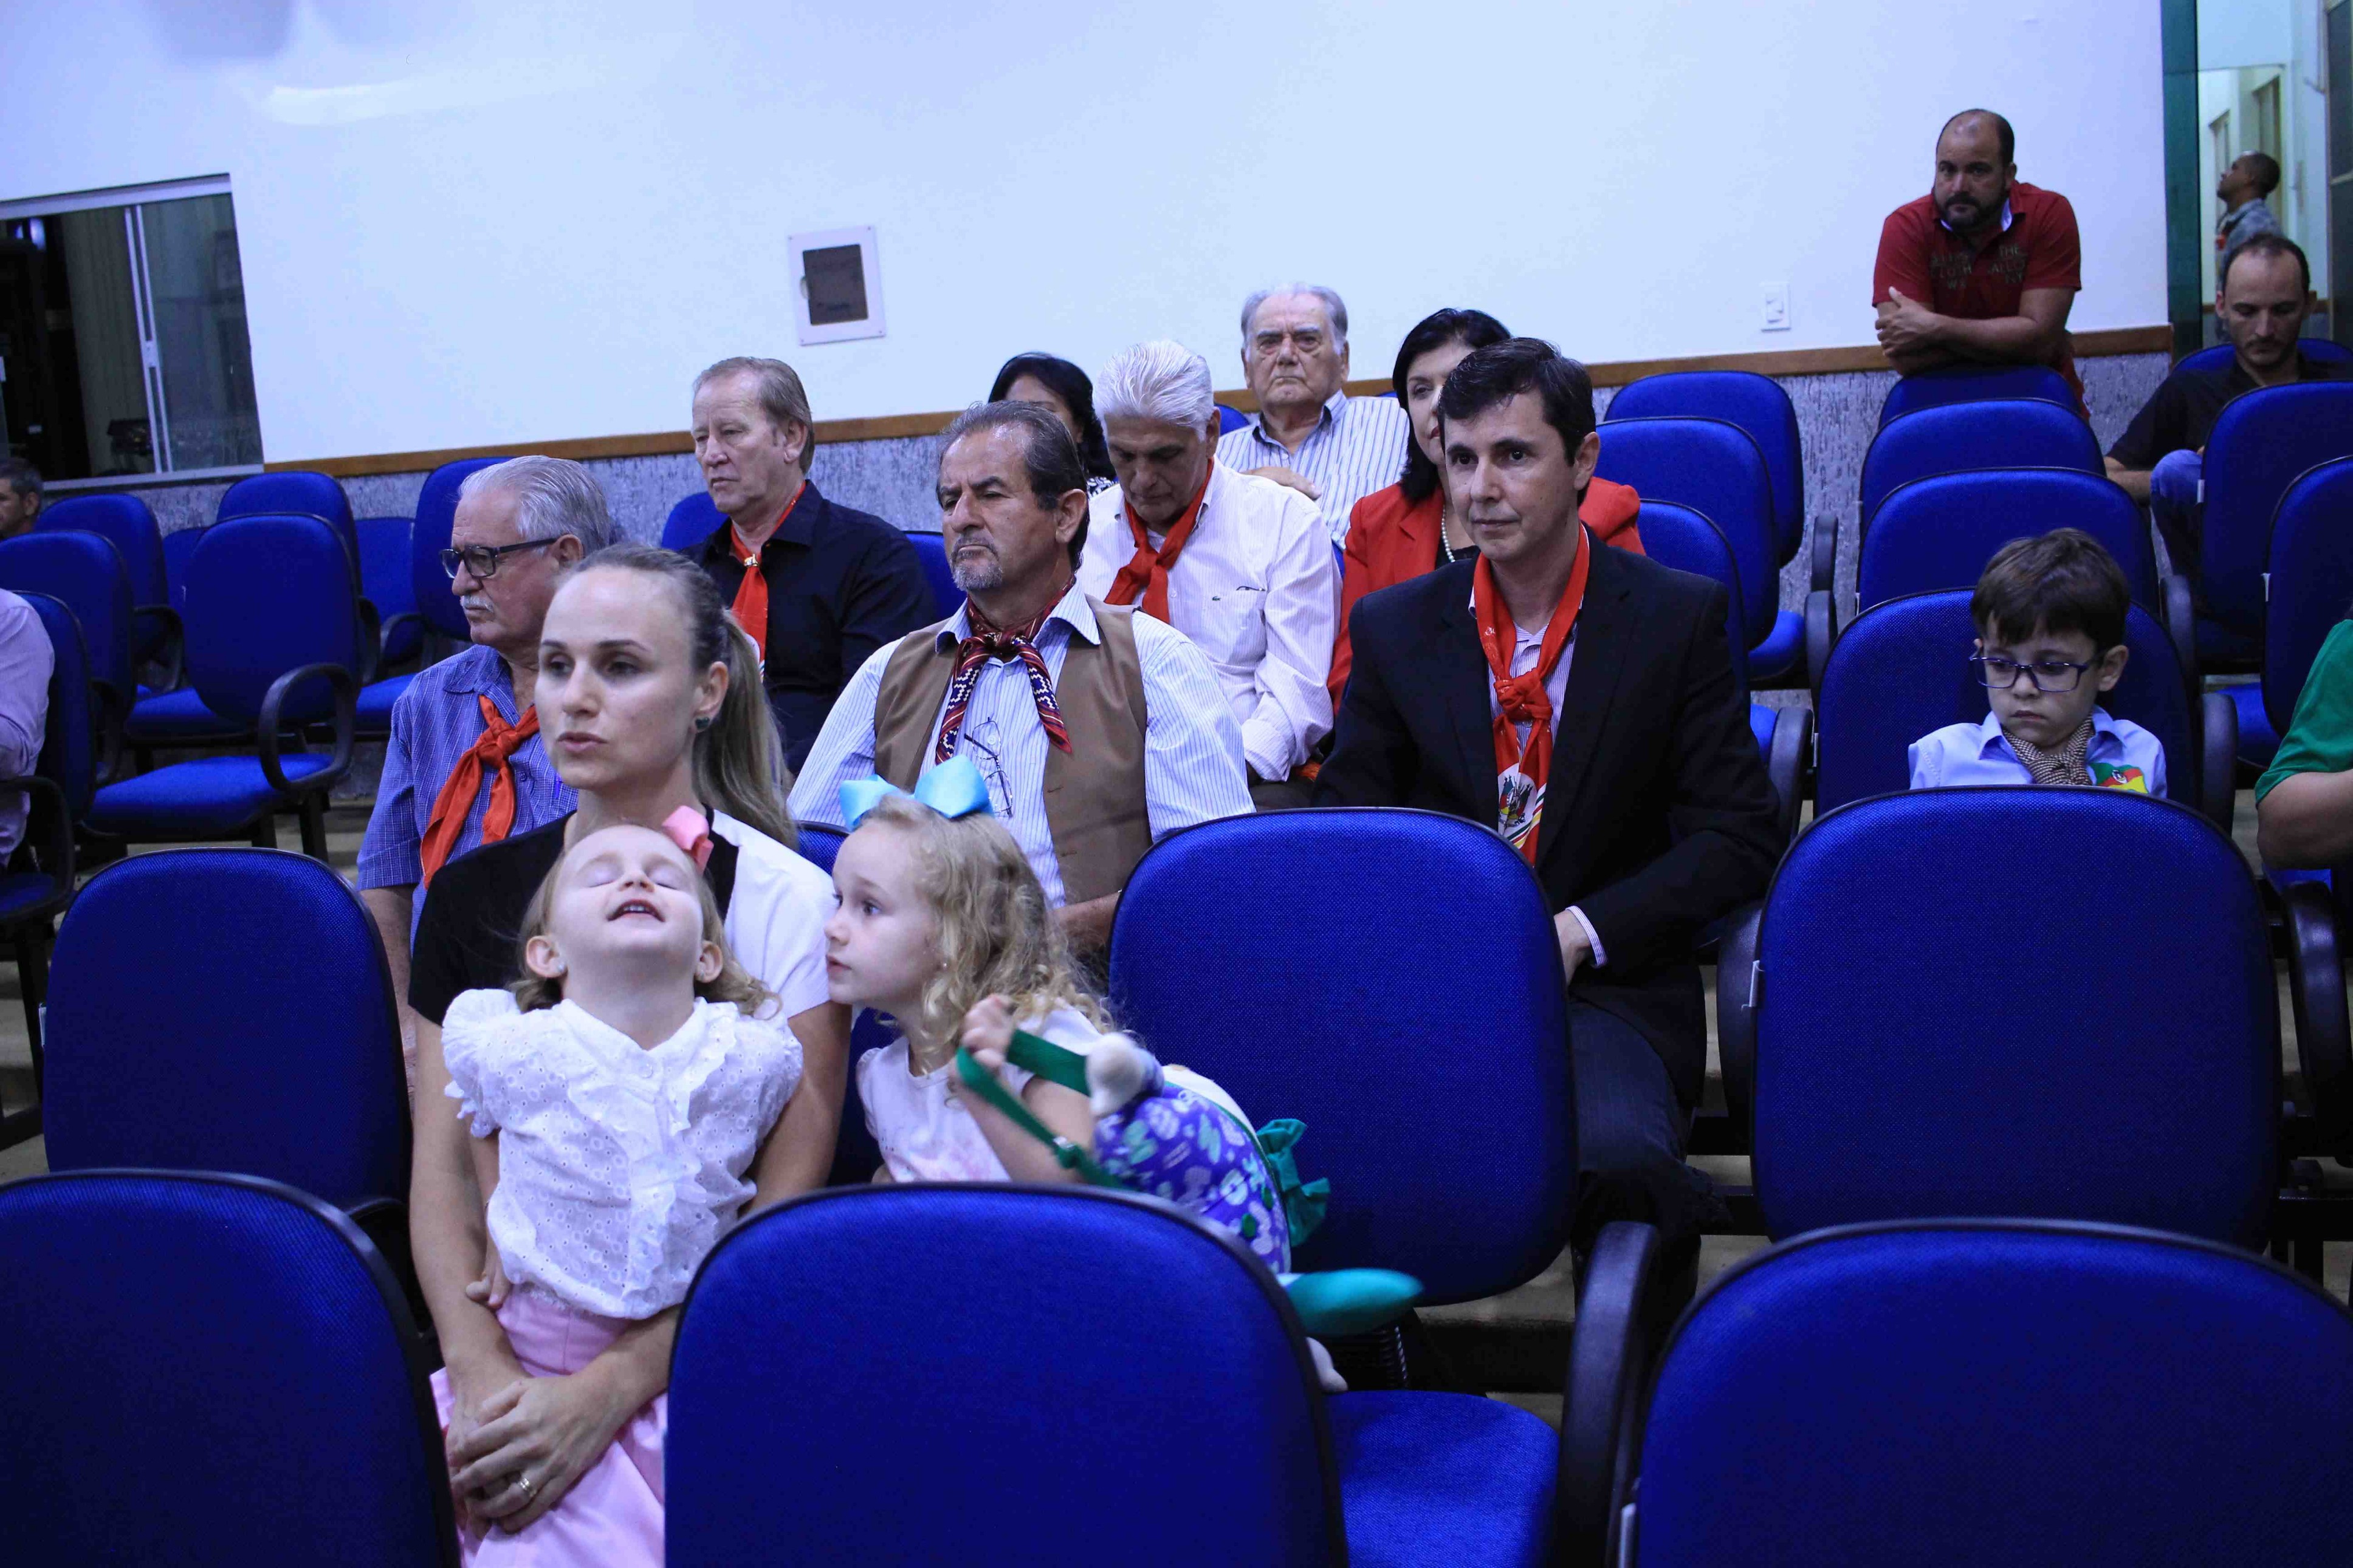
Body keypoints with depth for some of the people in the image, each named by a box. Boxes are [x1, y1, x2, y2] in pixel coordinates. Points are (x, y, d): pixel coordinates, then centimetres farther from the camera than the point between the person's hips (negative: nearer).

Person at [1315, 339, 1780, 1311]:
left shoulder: (1679, 618, 3)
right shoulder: (1394, 628, 9)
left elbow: (1739, 839, 0)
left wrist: (1580, 934, -13)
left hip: (1607, 991, -2)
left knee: (1619, 1158, -33)